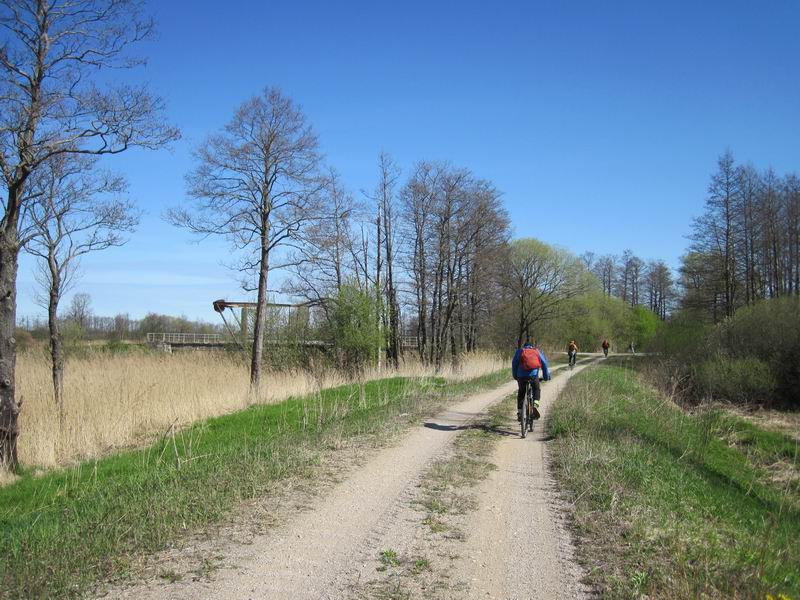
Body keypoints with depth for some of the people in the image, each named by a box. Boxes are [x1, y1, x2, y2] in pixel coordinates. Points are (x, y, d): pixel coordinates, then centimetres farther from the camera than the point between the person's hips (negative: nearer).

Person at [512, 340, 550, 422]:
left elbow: (514, 364, 22)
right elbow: (544, 364, 22)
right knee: (537, 390, 25)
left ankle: (519, 413, 17)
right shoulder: (538, 352, 25)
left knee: (521, 392, 22)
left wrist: (515, 376, 30)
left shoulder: (519, 351, 25)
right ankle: (535, 405, -1)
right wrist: (546, 377, 30)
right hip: (533, 374, -1)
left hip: (521, 375, 1)